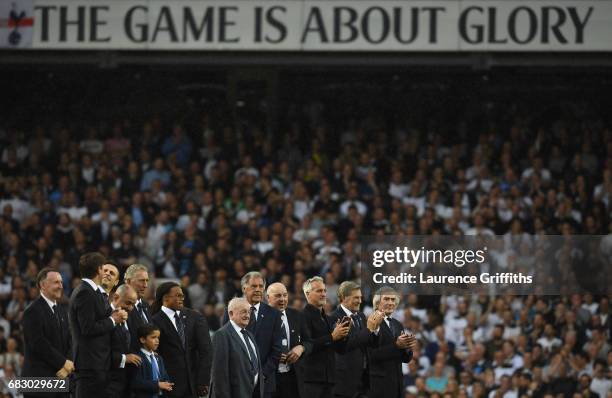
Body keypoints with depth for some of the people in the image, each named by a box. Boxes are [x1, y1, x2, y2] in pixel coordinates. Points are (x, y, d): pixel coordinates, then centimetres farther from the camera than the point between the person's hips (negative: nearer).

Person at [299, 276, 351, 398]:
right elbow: (307, 345, -19)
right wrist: (332, 337, -19)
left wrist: (342, 335, 1)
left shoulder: (325, 318, 19)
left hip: (327, 377, 8)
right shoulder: (304, 316, -9)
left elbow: (334, 347, 20)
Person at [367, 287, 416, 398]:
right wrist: (396, 345, -22)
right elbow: (372, 355, -17)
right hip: (379, 384, -7)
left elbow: (406, 359, 16)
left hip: (397, 383, 7)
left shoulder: (397, 325, 16)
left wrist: (408, 348, -6)